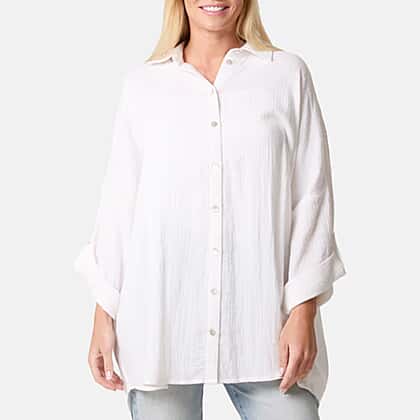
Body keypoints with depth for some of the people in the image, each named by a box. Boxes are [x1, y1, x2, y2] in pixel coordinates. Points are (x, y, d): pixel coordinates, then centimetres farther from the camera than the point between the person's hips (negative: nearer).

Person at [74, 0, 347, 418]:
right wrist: (104, 314, 5)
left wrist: (303, 311, -5)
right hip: (160, 317, 1)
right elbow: (119, 200, 9)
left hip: (262, 318, 0)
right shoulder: (142, 82, 9)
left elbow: (311, 195, 2)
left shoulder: (287, 73, 6)